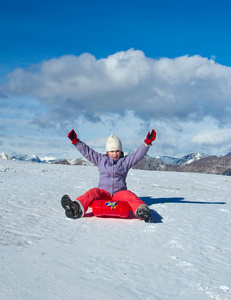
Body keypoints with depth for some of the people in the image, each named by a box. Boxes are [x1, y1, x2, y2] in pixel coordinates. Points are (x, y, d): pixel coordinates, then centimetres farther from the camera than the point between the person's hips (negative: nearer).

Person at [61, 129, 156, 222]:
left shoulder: (126, 161, 16)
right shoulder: (101, 159, 19)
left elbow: (139, 154, 6)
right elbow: (87, 151, 18)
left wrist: (147, 142, -8)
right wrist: (76, 141, 10)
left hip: (119, 193, 0)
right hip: (103, 193, 0)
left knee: (129, 195, -31)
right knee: (93, 192, -30)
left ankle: (141, 210, -61)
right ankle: (77, 209, -58)